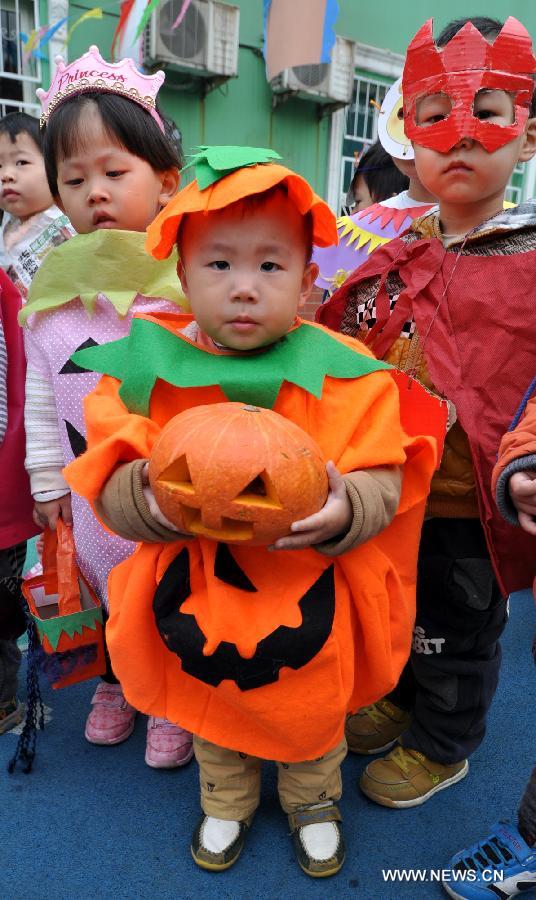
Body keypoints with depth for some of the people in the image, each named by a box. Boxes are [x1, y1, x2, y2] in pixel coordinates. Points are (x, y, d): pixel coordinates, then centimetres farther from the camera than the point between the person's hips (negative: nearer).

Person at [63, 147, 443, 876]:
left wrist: (344, 507, -38)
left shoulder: (341, 372, -14)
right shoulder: (149, 366, -11)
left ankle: (313, 801, 60)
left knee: (313, 718, 26)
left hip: (309, 602, 0)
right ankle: (226, 802, 61)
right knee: (212, 716, 28)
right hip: (197, 595, 2)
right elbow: (109, 489, -13)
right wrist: (149, 496, -35)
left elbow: (383, 484, -15)